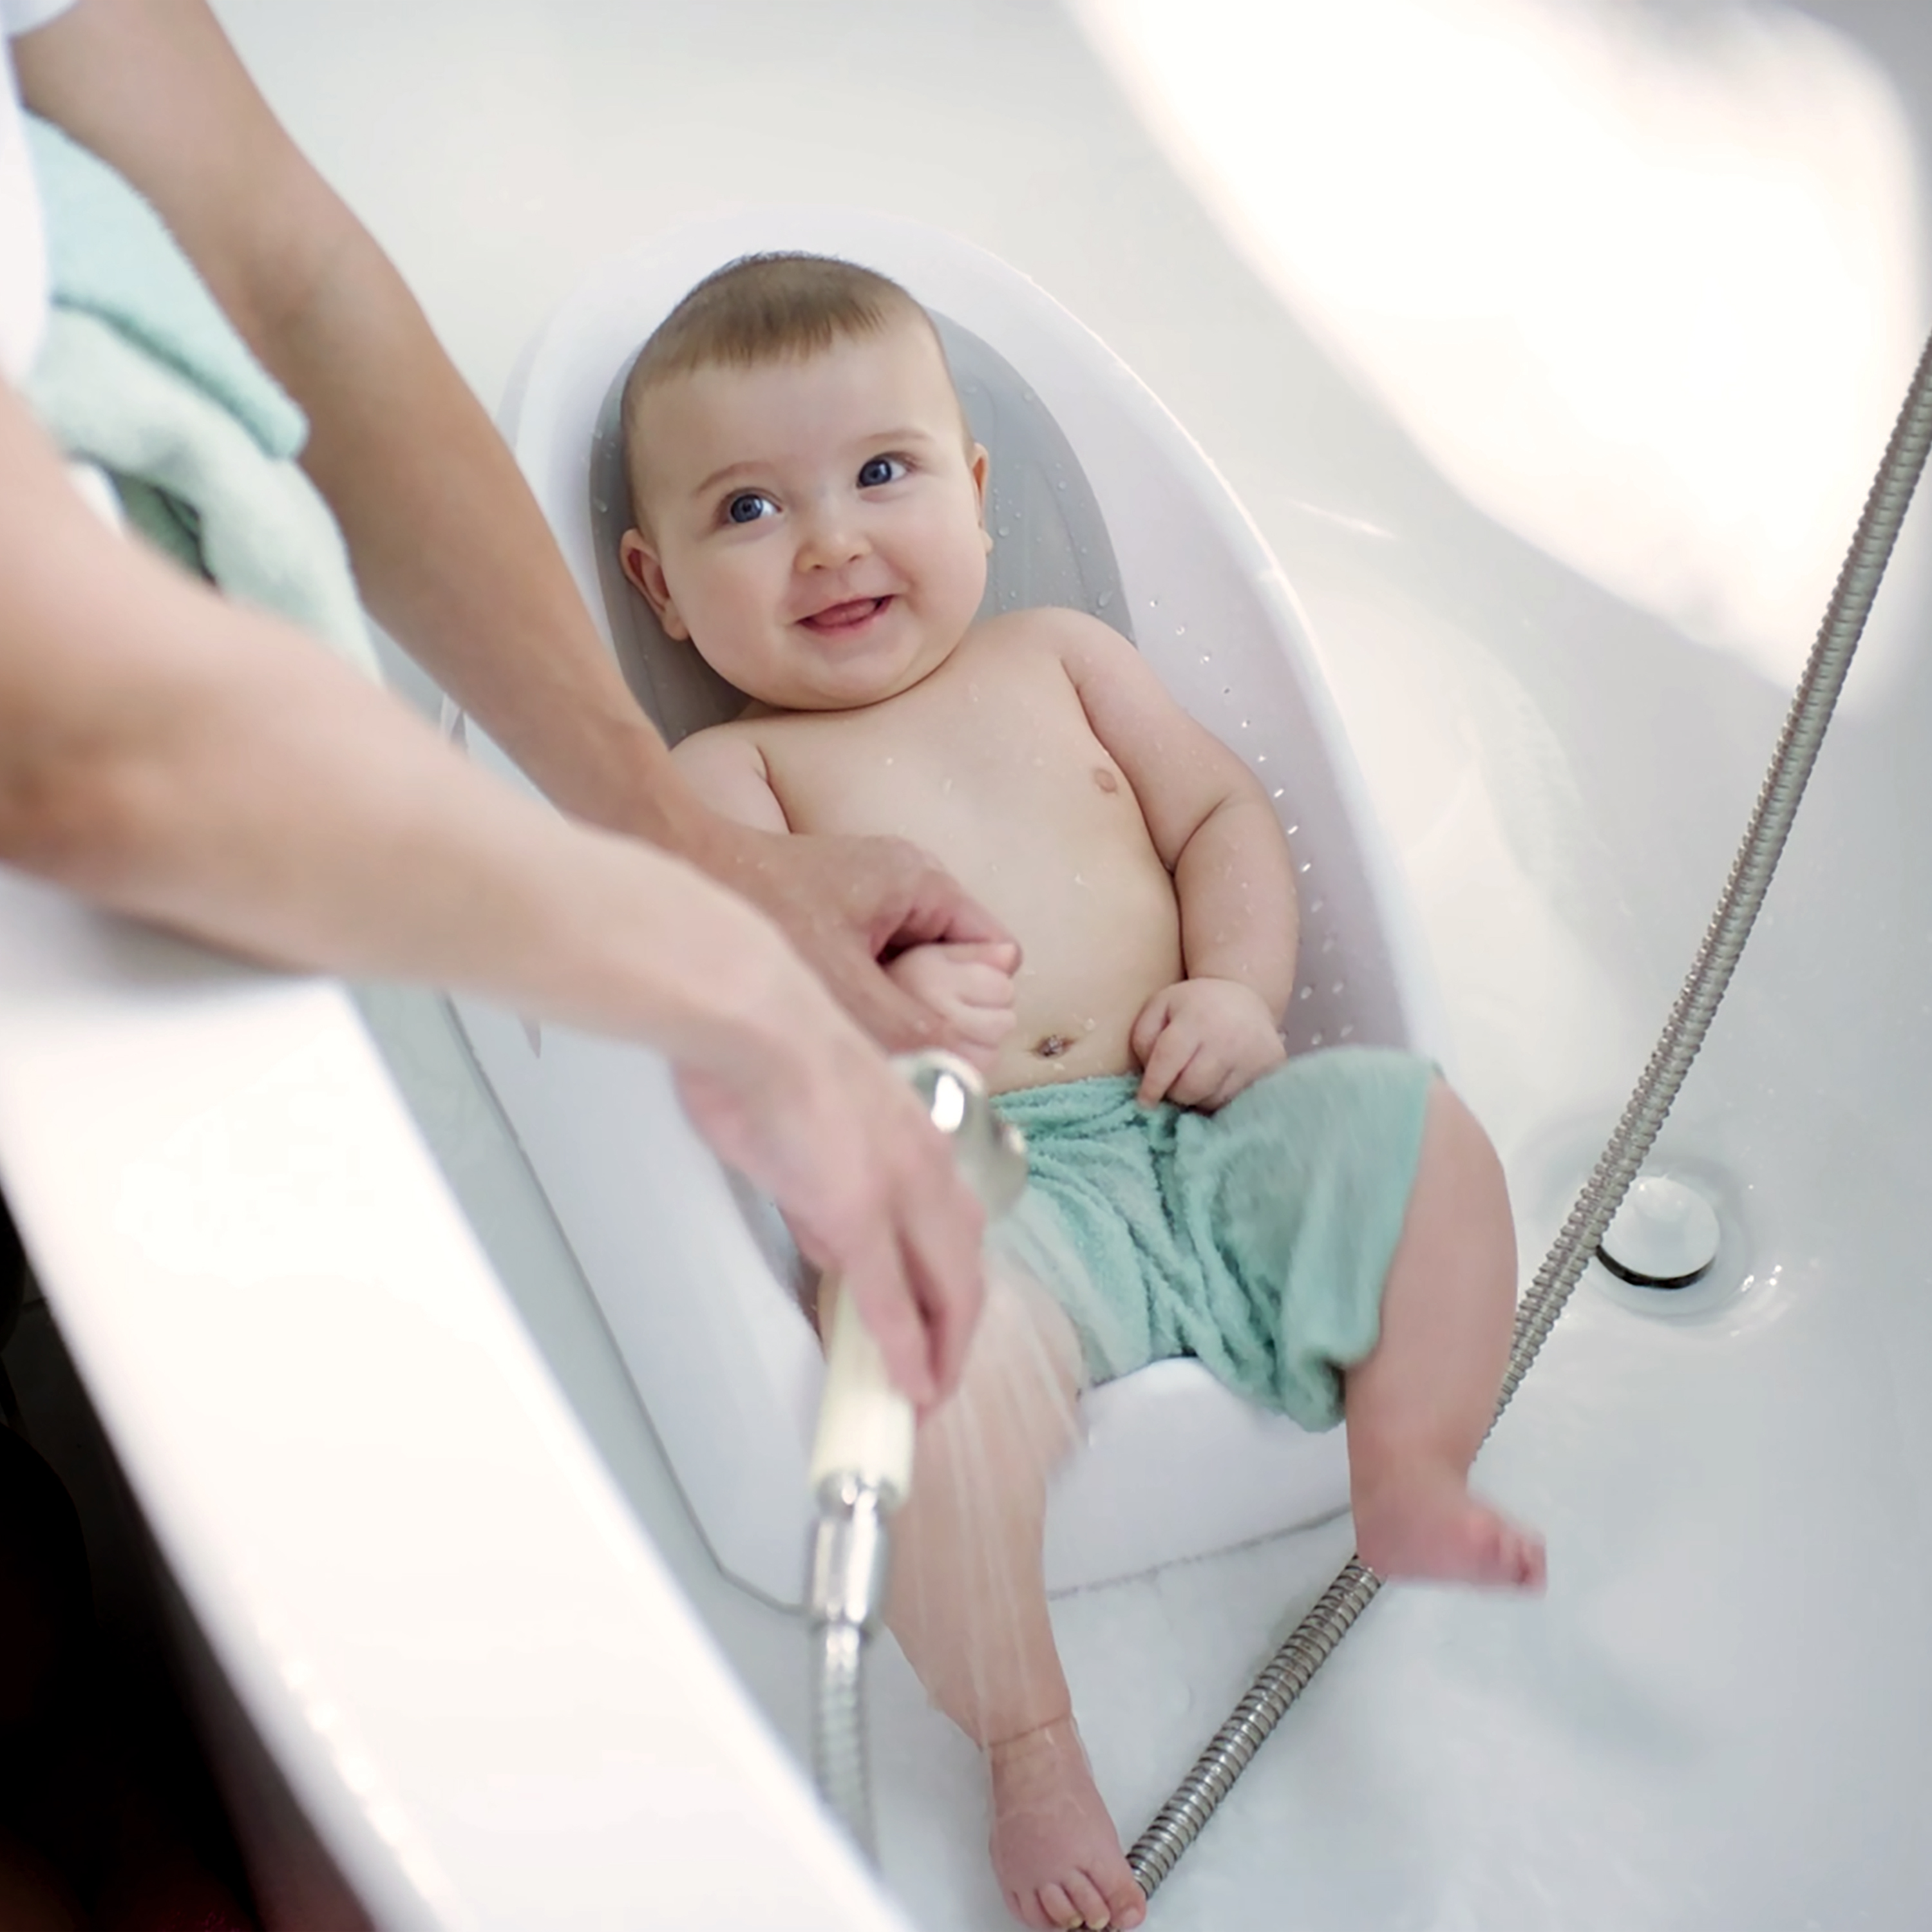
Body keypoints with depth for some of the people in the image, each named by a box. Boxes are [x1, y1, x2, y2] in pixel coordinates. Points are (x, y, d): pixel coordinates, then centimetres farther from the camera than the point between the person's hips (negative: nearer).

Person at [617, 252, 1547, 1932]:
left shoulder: (1060, 660, 20)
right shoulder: (729, 775, 7)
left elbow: (1223, 813, 17)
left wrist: (1241, 987, -2)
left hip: (1197, 1137, 5)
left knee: (1416, 1127, -12)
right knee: (939, 1340, -34)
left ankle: (1411, 1482, 0)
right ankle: (1031, 1745, -18)